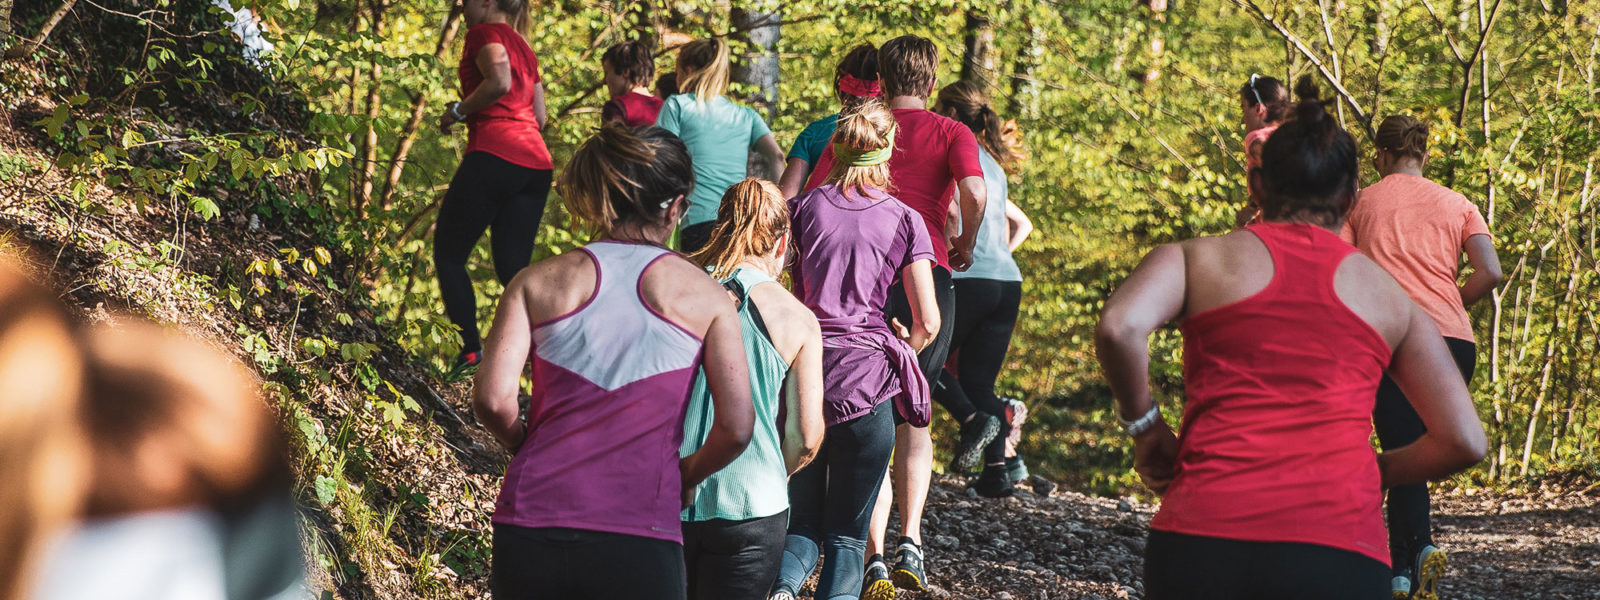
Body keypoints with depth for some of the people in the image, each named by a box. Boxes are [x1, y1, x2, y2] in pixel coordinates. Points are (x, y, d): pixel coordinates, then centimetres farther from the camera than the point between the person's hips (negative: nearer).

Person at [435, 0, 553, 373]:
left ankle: (470, 352, -7)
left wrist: (457, 112, -5)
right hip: (537, 162, 8)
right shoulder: (524, 48, 25)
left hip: (494, 155, -8)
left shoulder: (485, 33, 1)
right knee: (513, 267, 7)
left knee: (448, 255, 3)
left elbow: (499, 82, -18)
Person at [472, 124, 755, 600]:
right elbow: (735, 429, -2)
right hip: (640, 540, -2)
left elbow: (492, 400, -4)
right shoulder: (703, 295, 5)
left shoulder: (539, 282, 7)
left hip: (531, 525, 2)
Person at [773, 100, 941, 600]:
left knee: (801, 520, 11)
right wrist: (904, 348, 21)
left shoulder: (804, 208, 8)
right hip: (867, 377, -1)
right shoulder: (904, 221, 4)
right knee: (848, 532, 7)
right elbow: (928, 323, 0)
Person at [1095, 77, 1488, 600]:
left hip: (1203, 537, 0)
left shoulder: (1195, 258, 15)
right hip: (1339, 550, 0)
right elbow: (1463, 441, 15)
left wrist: (1144, 427, 9)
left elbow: (1118, 329, -6)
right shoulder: (1391, 296, 19)